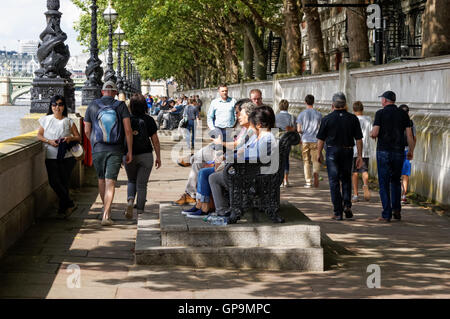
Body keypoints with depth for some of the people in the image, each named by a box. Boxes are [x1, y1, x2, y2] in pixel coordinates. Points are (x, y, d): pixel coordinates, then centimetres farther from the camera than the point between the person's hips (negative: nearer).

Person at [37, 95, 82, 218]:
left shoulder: (69, 122, 7)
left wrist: (70, 138, -11)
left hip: (67, 157, -1)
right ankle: (69, 204, 3)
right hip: (51, 157, 1)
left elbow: (78, 137, 10)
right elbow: (39, 135, 8)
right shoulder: (46, 120, 9)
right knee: (54, 182, -10)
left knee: (64, 183, 0)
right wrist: (49, 141, -10)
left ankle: (63, 208, 13)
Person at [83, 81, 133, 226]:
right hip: (116, 150, -2)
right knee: (110, 182, -2)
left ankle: (106, 209, 33)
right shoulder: (121, 106, -3)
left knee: (101, 179, 19)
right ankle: (106, 215, -13)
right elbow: (128, 130, -10)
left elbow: (87, 130, 6)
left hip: (98, 149, 2)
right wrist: (130, 151, -4)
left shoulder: (92, 106, 1)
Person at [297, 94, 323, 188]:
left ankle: (308, 181, 5)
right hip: (315, 140, 0)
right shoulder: (318, 114, 1)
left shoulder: (302, 114, -1)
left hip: (305, 140, 0)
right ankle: (316, 174, -21)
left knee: (306, 161, 7)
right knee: (316, 160, 6)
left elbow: (299, 130, -4)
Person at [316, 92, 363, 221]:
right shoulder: (353, 118, -1)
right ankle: (347, 204, 2)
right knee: (346, 179, 19)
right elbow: (359, 139, -2)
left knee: (334, 182, 2)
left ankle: (338, 213, 1)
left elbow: (321, 139, -1)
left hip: (332, 152, -2)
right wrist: (359, 156, 4)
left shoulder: (327, 119, -5)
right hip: (347, 152, 2)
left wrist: (318, 153, 12)